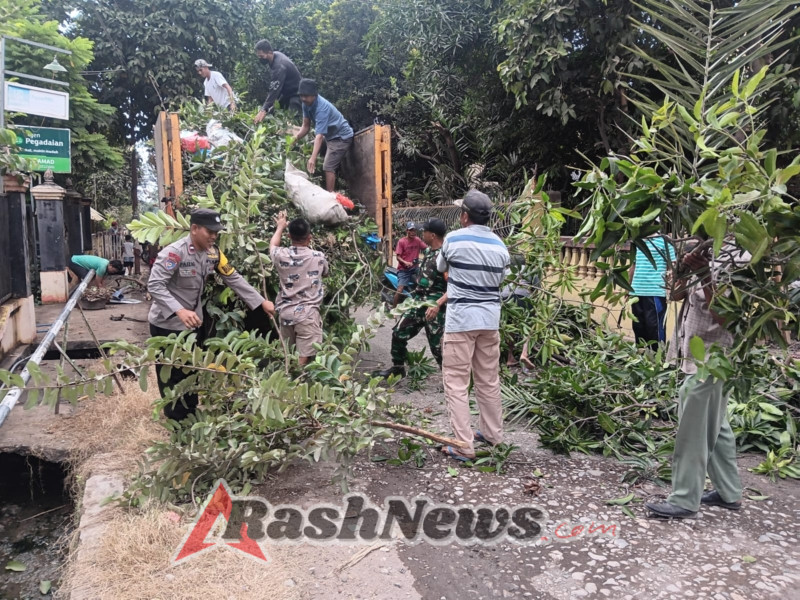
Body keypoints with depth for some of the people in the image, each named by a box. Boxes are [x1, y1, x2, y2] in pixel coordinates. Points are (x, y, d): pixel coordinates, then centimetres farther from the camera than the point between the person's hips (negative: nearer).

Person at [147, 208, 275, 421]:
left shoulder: (213, 253, -3)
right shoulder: (174, 252, -25)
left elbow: (234, 279, 3)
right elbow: (154, 285, -31)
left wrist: (261, 302, 0)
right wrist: (180, 311, -44)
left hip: (193, 322, 7)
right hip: (167, 324, -7)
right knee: (172, 375, 5)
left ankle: (191, 415, 35)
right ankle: (176, 422, 20)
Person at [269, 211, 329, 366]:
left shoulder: (281, 255, -1)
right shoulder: (318, 257, -4)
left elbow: (273, 245, 25)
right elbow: (325, 273, 20)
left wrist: (280, 227, 42)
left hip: (285, 312, 4)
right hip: (307, 313, -3)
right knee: (303, 360, -5)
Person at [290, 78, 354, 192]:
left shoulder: (322, 107, -33)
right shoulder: (306, 104, -7)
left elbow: (319, 135, -41)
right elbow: (306, 126, 0)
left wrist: (313, 158, -50)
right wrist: (295, 138, -18)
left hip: (341, 137, -10)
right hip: (330, 136, 10)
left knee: (328, 167, -18)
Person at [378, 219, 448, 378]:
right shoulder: (428, 250, 8)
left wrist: (438, 304, -33)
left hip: (434, 308, -9)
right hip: (418, 303, 9)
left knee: (438, 346, -3)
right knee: (399, 333, 14)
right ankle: (398, 367, 32)